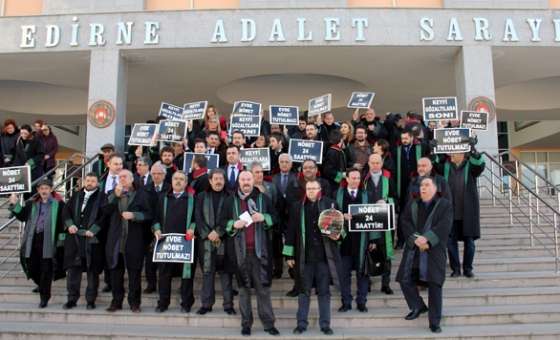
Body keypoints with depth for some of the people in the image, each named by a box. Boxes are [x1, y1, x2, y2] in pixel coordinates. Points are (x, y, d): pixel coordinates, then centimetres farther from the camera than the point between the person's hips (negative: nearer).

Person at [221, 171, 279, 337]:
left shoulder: (263, 198, 7)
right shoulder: (231, 200, 8)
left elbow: (274, 217, 8)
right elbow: (223, 222, 8)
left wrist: (263, 217, -12)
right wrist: (234, 224, -12)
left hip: (260, 250, 0)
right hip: (240, 250, 1)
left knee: (263, 288, 1)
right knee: (243, 288, 6)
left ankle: (268, 323, 9)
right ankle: (246, 323, 16)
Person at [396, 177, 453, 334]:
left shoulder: (444, 205, 6)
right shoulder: (411, 205, 15)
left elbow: (444, 226, -8)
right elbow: (405, 223, 2)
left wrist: (426, 239, -19)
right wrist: (416, 239, -15)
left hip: (434, 251, -3)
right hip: (413, 249, 3)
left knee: (434, 284, -5)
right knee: (405, 280, -1)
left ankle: (434, 322, 7)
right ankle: (418, 306, 24)